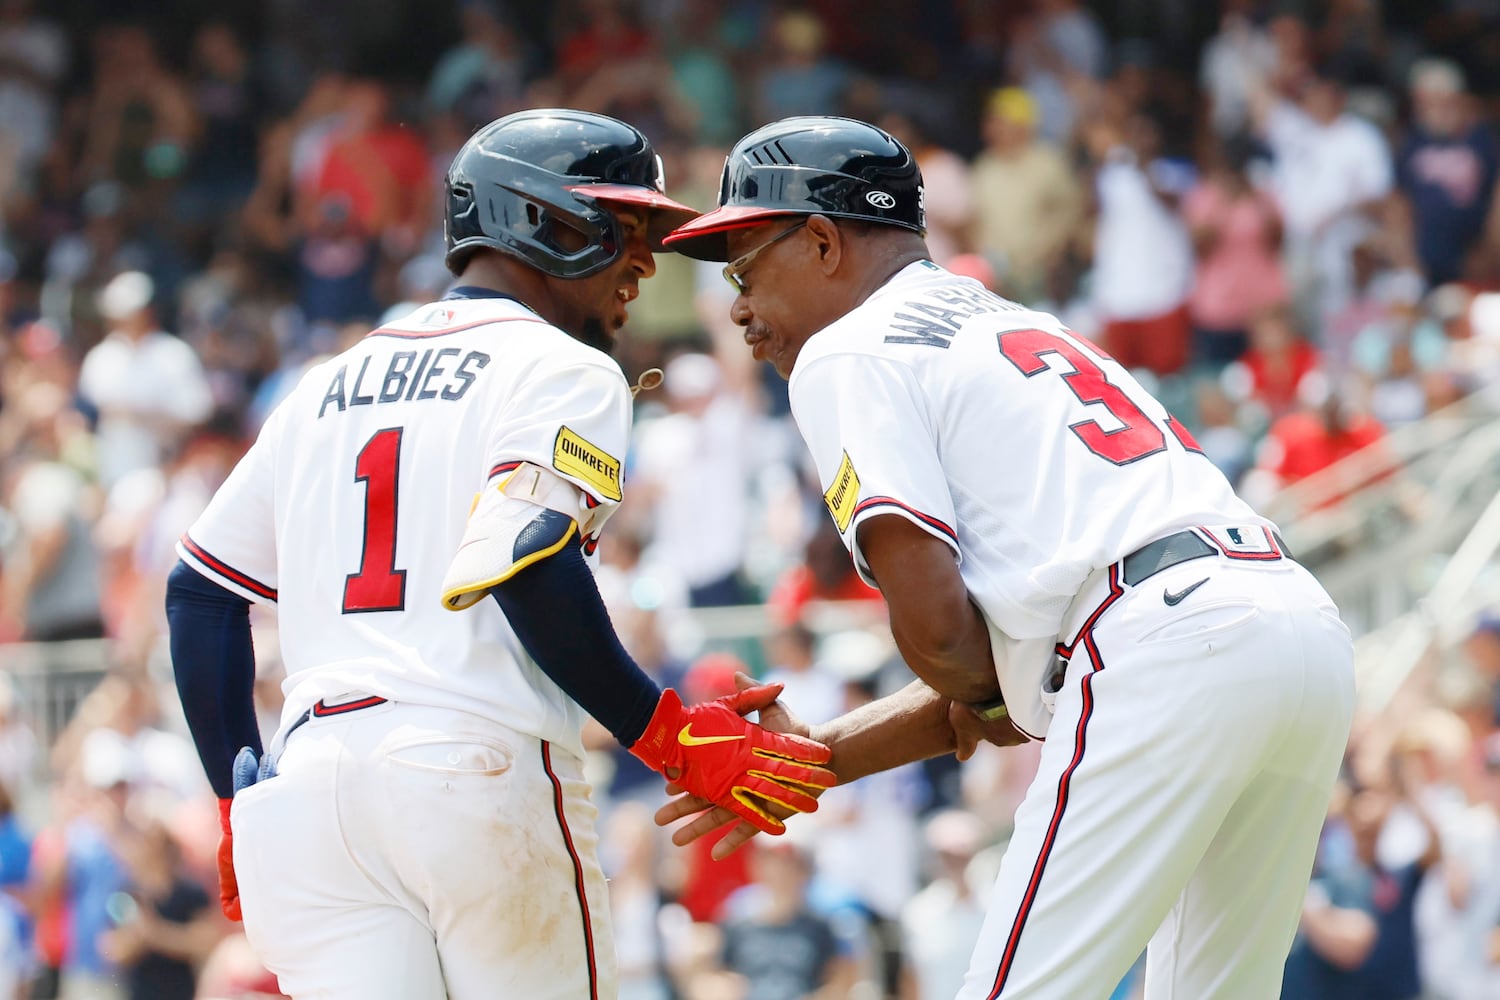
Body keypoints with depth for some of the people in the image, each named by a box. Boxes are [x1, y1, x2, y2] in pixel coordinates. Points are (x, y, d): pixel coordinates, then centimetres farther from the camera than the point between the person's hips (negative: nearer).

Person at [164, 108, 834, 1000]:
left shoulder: (327, 386, 24)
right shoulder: (562, 370, 3)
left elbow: (200, 592, 21)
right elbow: (528, 566, -15)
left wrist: (240, 801, 24)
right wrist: (667, 736, -11)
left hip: (306, 785, 6)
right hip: (477, 766, -6)